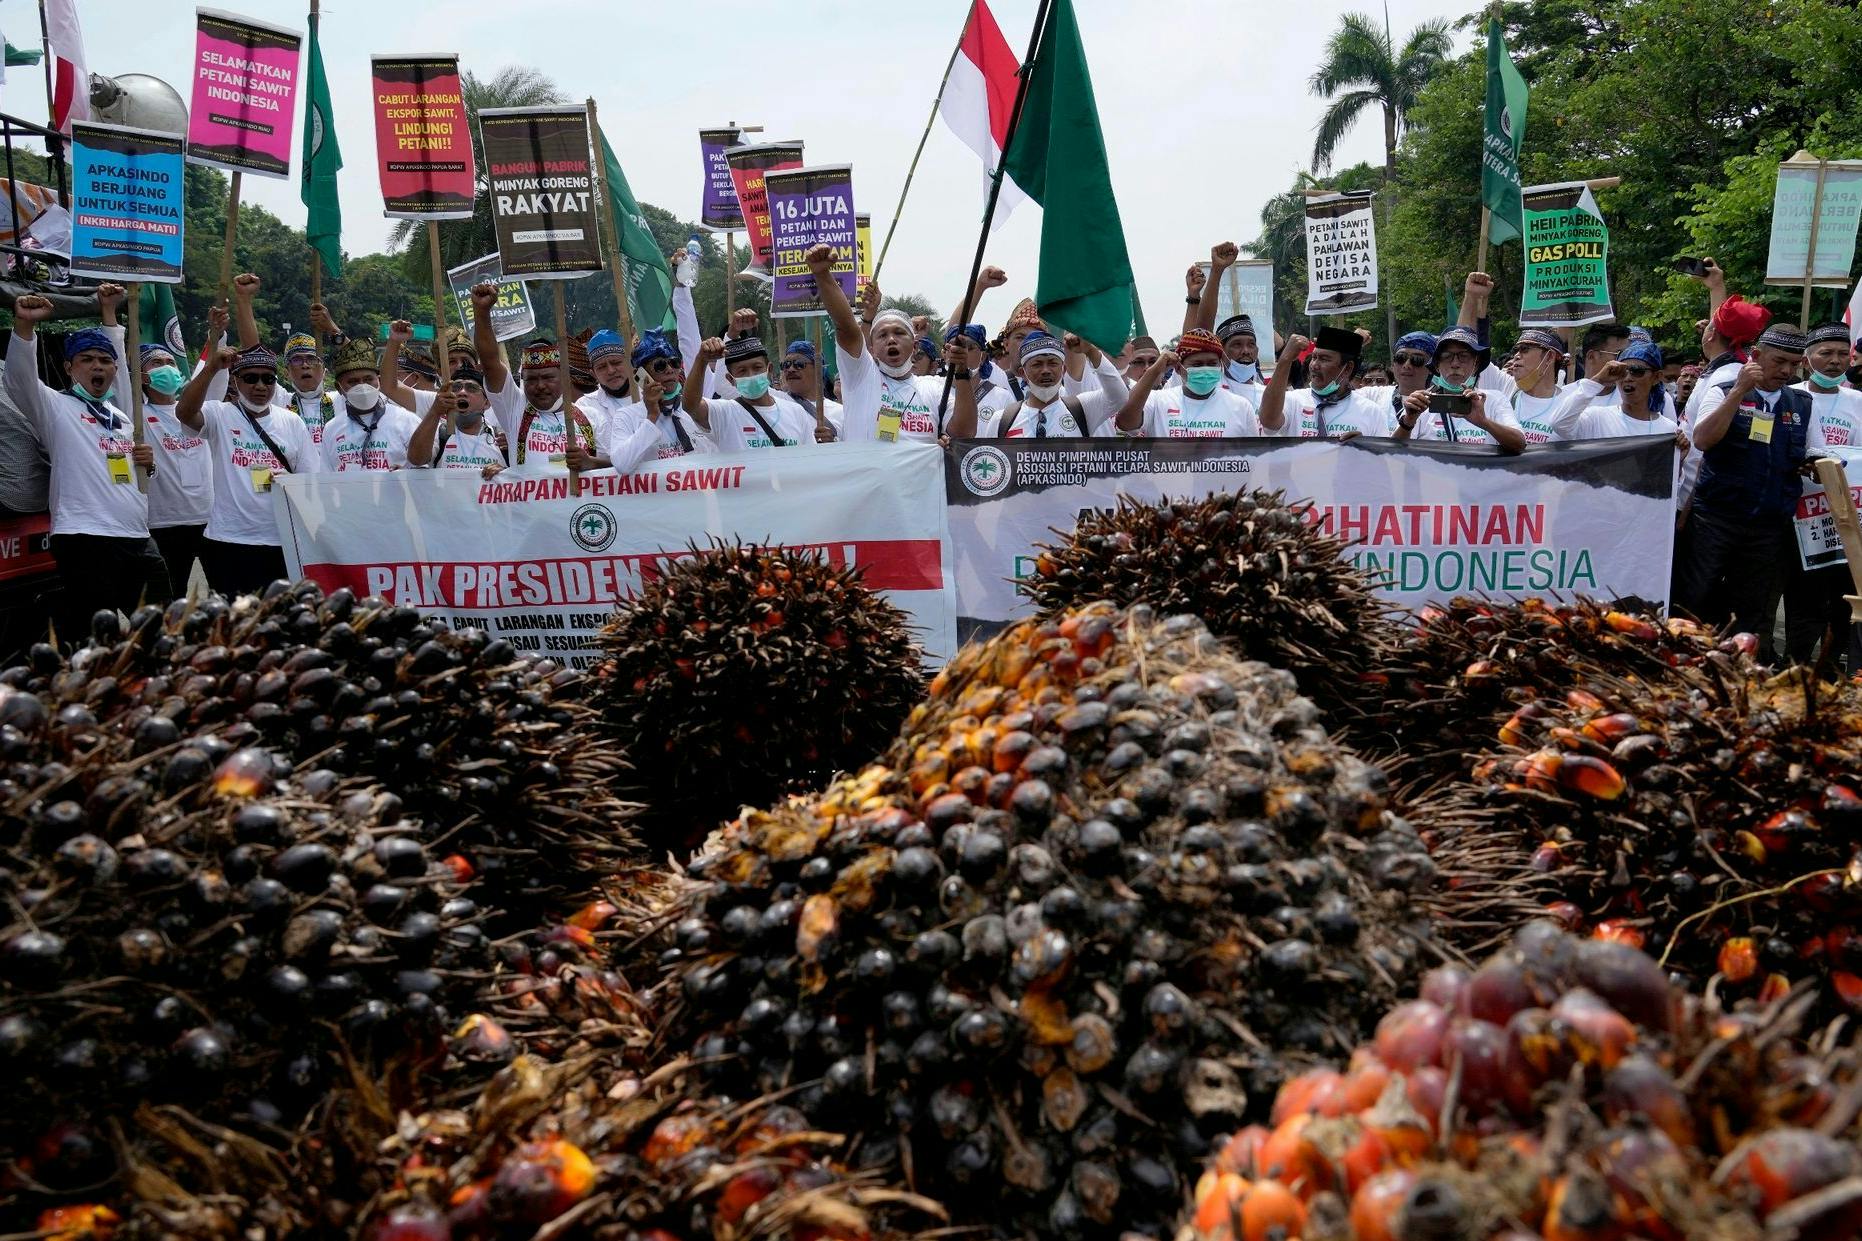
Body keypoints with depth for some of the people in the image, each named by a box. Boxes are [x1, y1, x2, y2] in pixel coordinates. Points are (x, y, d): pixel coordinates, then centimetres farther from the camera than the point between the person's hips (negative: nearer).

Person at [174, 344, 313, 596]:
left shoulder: (292, 422, 9)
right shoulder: (220, 415, 1)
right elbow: (184, 412, -21)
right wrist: (212, 369, -27)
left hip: (280, 544, 3)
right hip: (227, 541, -2)